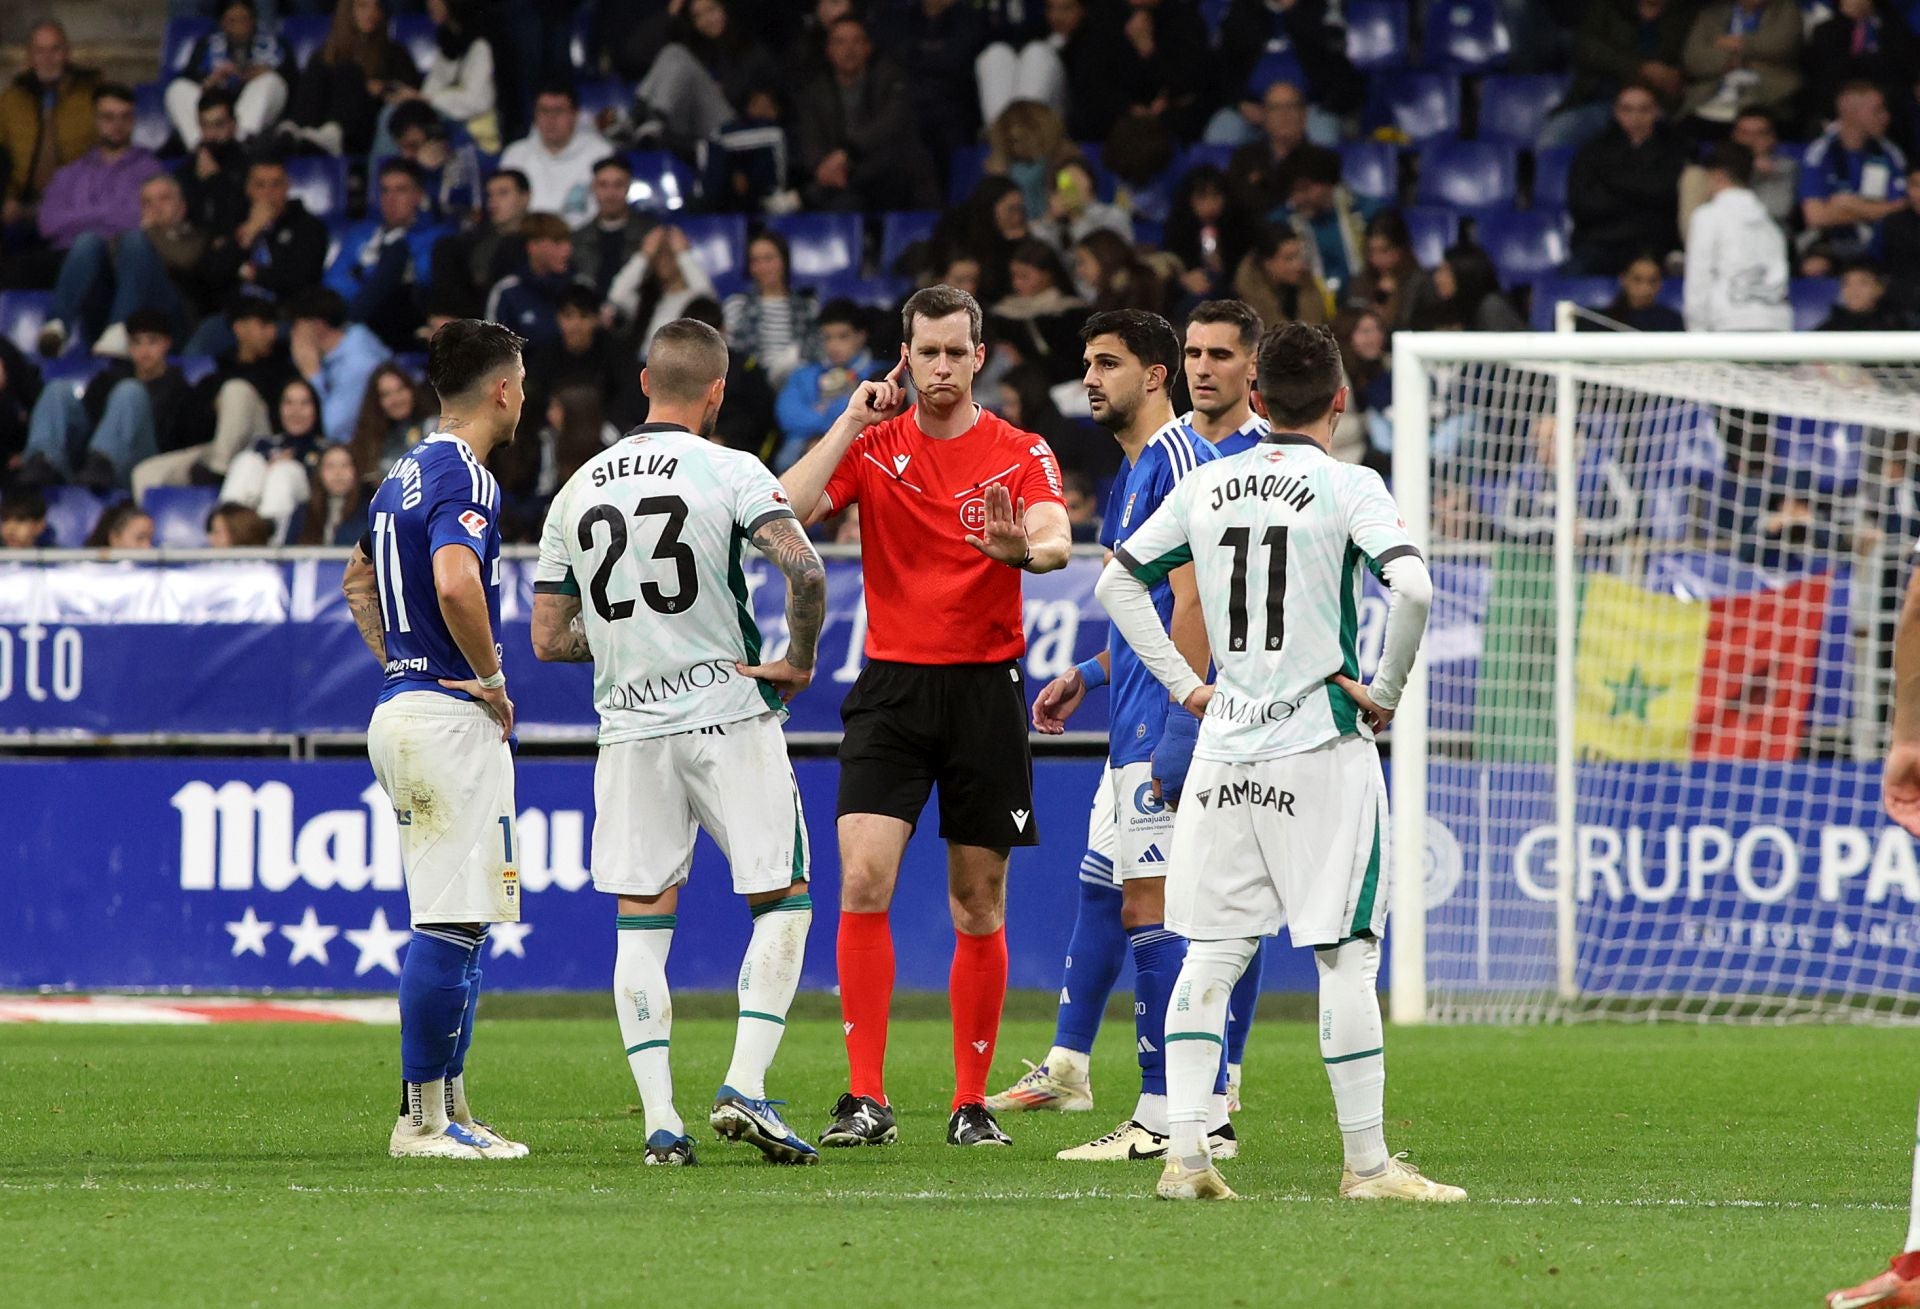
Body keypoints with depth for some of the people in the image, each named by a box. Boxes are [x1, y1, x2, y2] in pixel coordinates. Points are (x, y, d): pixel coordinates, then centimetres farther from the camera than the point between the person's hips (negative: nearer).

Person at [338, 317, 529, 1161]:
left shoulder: (406, 474, 16)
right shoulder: (464, 477, -13)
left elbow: (358, 581, 30)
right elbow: (455, 584, -30)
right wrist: (492, 679, -16)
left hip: (401, 705, 10)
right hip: (451, 714, -10)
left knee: (455, 922, 14)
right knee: (451, 924, -8)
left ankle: (447, 1108, 16)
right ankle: (422, 1116, -7)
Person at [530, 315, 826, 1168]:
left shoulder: (578, 489, 8)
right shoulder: (729, 472, -6)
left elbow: (550, 637, 10)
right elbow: (803, 568, -21)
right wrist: (800, 659, -6)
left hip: (628, 728, 4)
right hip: (730, 714, -4)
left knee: (641, 921, 7)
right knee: (783, 900, 7)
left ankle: (659, 1120, -1)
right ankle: (744, 1089, -7)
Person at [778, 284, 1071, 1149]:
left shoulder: (1020, 454, 1)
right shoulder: (871, 448, 4)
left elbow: (1057, 541, -17)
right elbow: (785, 513, -10)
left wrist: (1023, 549, -39)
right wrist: (850, 425, -12)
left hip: (986, 689, 0)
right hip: (892, 683, 0)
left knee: (979, 905, 4)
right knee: (863, 881, -15)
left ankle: (971, 1103, 14)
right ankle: (866, 1100, -14)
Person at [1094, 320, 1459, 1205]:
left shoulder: (1206, 486, 8)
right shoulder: (1349, 488, -7)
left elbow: (1116, 582, 12)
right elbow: (1412, 587, -20)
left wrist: (1183, 685, 12)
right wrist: (1385, 692, -7)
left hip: (1223, 749, 5)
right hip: (1321, 749, -4)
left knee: (1211, 953, 8)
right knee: (1345, 954, -1)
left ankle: (1184, 1152, 1)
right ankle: (1366, 1162, 0)